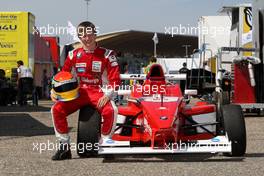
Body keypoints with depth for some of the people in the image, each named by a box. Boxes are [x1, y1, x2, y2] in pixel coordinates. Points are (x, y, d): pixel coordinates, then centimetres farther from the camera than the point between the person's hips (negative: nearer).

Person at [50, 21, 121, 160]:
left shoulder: (106, 55, -2)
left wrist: (108, 95, -18)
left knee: (111, 110, -34)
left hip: (99, 92, -3)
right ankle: (64, 147, -9)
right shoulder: (74, 55, 7)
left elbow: (115, 79, -4)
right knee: (56, 109, -20)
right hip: (79, 91, 3)